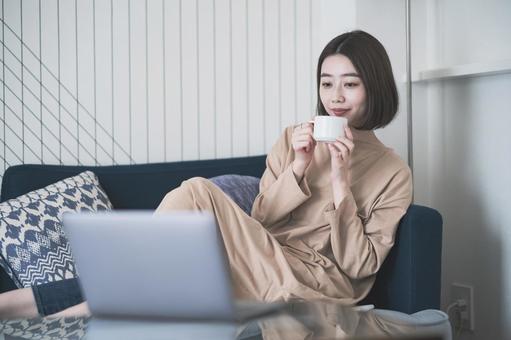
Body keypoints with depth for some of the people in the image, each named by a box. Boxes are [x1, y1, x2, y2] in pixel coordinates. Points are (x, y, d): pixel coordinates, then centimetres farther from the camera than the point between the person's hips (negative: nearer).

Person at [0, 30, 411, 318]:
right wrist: (298, 169, -7)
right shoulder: (294, 139, 14)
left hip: (315, 287, -4)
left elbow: (359, 265, -5)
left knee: (197, 195, -25)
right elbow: (257, 222, 8)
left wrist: (340, 182, -14)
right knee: (194, 194, -27)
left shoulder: (394, 173, 3)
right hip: (263, 270, 4)